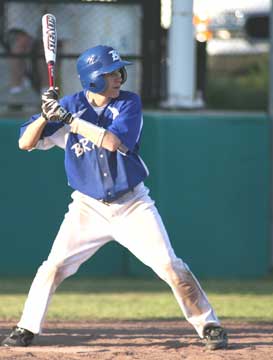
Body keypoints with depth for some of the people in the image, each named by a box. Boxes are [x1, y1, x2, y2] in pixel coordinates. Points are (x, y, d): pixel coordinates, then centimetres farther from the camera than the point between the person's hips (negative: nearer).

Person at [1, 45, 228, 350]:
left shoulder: (128, 103, -8)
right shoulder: (71, 105, -5)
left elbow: (113, 141, -25)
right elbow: (25, 143, -7)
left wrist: (69, 119, -27)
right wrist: (46, 115, -25)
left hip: (133, 205, -1)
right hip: (89, 207, 1)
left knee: (170, 266, -7)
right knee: (54, 266, -7)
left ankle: (208, 325, 3)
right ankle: (26, 329, 6)